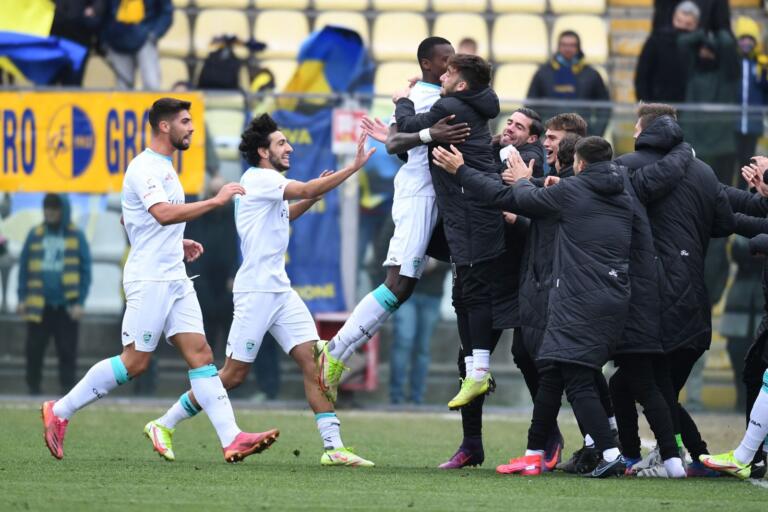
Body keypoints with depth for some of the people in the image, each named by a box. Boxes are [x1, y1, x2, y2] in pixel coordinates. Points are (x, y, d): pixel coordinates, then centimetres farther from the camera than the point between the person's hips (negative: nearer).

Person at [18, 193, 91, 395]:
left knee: (67, 352, 0)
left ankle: (68, 390, 5)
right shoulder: (35, 235, 7)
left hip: (66, 307, -2)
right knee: (34, 349, 1)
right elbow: (24, 268, 10)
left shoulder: (76, 237, 2)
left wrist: (79, 302, -6)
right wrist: (22, 298, 2)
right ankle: (33, 389, 10)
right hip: (38, 306, 2)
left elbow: (85, 271, 1)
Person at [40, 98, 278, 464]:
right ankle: (59, 412, 6)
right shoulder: (144, 168, -13)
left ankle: (231, 439, -9)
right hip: (149, 279, -9)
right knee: (134, 362, -6)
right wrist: (216, 201, -28)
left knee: (200, 355, -1)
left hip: (174, 279, 9)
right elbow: (164, 213, -30)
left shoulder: (163, 168, 18)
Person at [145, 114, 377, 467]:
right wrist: (354, 167, -22)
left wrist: (313, 198, 21)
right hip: (256, 290, -9)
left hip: (281, 291, 9)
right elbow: (307, 189, -23)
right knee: (234, 374, -4)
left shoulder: (271, 182, 17)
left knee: (313, 360, -4)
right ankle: (164, 425, 8)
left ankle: (333, 447, -9)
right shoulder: (257, 178, -11)